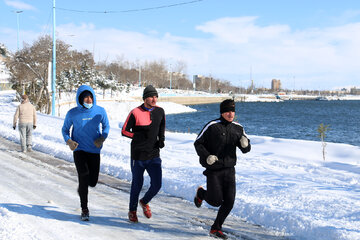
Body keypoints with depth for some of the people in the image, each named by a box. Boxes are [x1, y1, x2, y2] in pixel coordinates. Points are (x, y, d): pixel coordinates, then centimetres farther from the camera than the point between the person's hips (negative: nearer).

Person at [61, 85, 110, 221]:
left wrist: (102, 138, -9)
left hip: (94, 150, 2)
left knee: (93, 182, 3)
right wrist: (69, 141, -13)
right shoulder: (72, 113, -6)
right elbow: (65, 129, 7)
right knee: (84, 176, -17)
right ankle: (84, 209, -2)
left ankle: (82, 187, 43)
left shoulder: (100, 111, -3)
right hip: (79, 150, -2)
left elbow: (106, 126, 11)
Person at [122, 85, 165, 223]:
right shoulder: (135, 113, -10)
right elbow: (124, 131, -3)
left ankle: (144, 202, 30)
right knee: (137, 184, 10)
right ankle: (132, 211, 32)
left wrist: (162, 139, 5)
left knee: (157, 185, -2)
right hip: (138, 155, -3)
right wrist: (139, 136, -10)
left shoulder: (160, 111, 4)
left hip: (154, 156, 3)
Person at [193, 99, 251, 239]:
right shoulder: (212, 126, -11)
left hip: (229, 170, 4)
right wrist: (206, 156, -20)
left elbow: (246, 150, 10)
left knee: (229, 201, -2)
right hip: (213, 170, -4)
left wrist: (245, 145, -14)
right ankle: (201, 193, 31)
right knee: (216, 201, -3)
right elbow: (198, 143, -4)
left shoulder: (238, 128, 4)